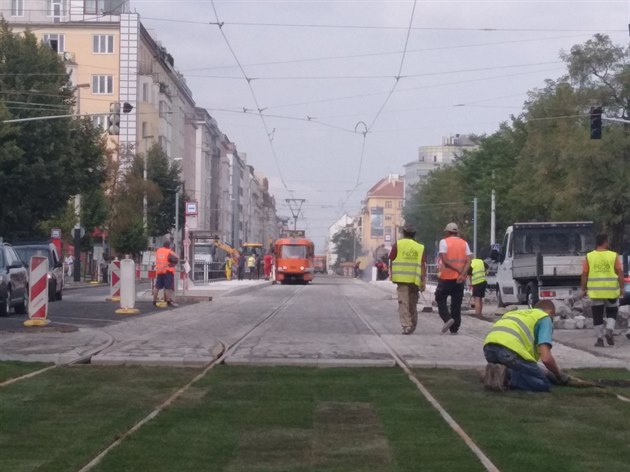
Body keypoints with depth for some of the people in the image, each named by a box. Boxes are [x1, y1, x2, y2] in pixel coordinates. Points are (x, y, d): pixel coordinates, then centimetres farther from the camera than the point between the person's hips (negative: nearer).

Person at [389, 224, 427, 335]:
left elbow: (391, 261, 2)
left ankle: (406, 326, -14)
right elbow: (423, 265, 2)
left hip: (401, 279, -3)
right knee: (413, 304, 16)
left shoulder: (398, 244, 3)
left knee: (403, 303, -3)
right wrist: (423, 282, 0)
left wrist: (392, 275, 15)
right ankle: (412, 326, 26)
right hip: (415, 279, 3)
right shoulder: (420, 247, 9)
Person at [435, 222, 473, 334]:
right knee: (456, 303, 9)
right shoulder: (464, 243, 11)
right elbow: (468, 260, -2)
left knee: (441, 299, 9)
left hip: (446, 277, -4)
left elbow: (445, 260, -15)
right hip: (459, 279, 4)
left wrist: (457, 269, -16)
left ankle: (447, 318, -14)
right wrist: (462, 273, -14)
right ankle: (454, 329, 8)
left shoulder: (444, 242, -2)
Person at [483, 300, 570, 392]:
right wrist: (560, 375, 22)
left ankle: (493, 373, 4)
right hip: (509, 348, -8)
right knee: (543, 384, 4)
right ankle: (505, 376, -14)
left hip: (488, 347, 8)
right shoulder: (545, 318, 17)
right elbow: (546, 358, 3)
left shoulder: (517, 312, 38)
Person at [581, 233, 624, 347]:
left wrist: (584, 289, 7)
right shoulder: (613, 256, -2)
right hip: (611, 290, -1)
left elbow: (584, 274, 0)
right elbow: (620, 273, -5)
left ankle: (599, 338, 5)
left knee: (597, 315, 7)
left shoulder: (589, 257, 1)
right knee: (612, 312, 16)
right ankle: (609, 329, -7)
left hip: (595, 291, 1)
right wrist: (622, 288, 3)